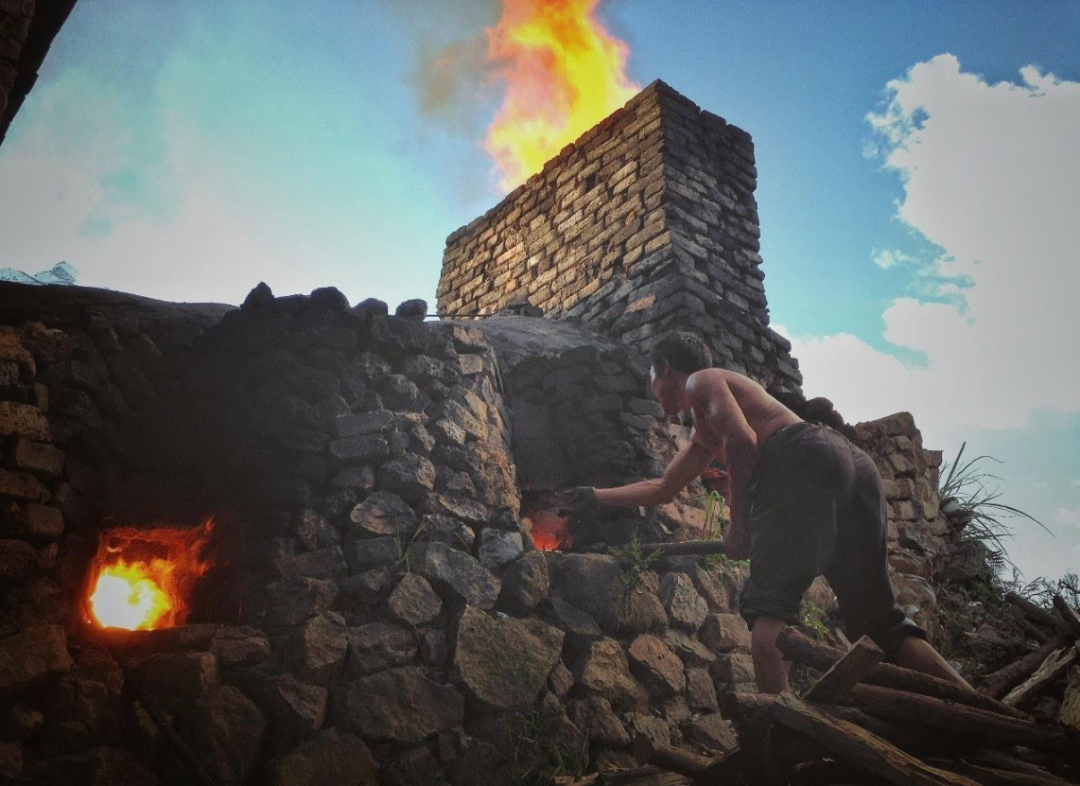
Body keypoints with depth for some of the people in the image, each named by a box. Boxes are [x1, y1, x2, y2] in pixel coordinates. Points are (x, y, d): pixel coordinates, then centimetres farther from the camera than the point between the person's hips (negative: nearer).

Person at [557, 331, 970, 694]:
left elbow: (742, 440, -8)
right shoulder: (702, 434, 38)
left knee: (767, 599, -13)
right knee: (877, 616, 6)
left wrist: (739, 525, -5)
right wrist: (594, 497, 52)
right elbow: (662, 488, 46)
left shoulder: (701, 380, 11)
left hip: (804, 457, -9)